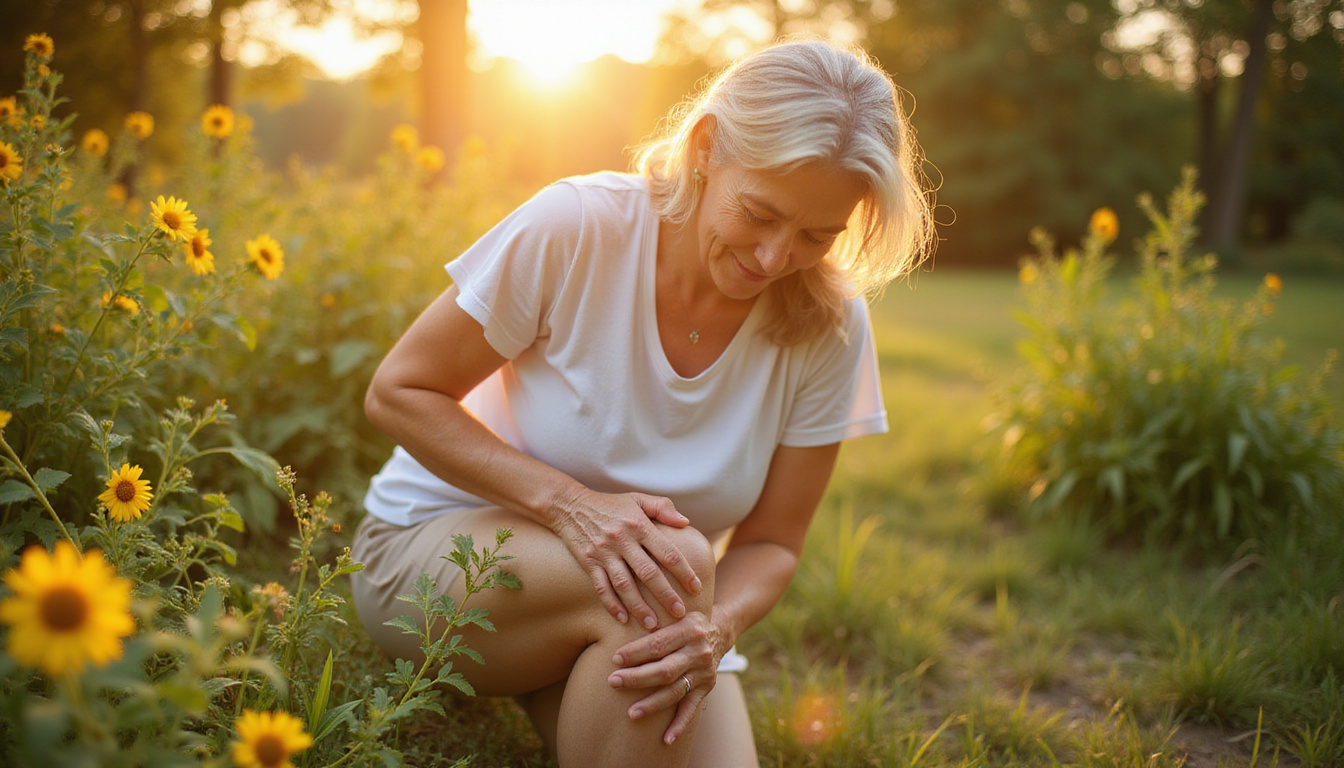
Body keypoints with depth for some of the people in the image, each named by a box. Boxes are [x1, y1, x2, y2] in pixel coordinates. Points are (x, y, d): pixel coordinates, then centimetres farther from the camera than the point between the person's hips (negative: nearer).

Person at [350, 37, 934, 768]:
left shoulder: (829, 326, -13)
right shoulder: (577, 228, -22)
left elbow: (769, 543, -5)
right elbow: (397, 393, -14)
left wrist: (714, 628, -28)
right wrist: (569, 503, -28)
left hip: (644, 631, 3)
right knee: (676, 558, -32)